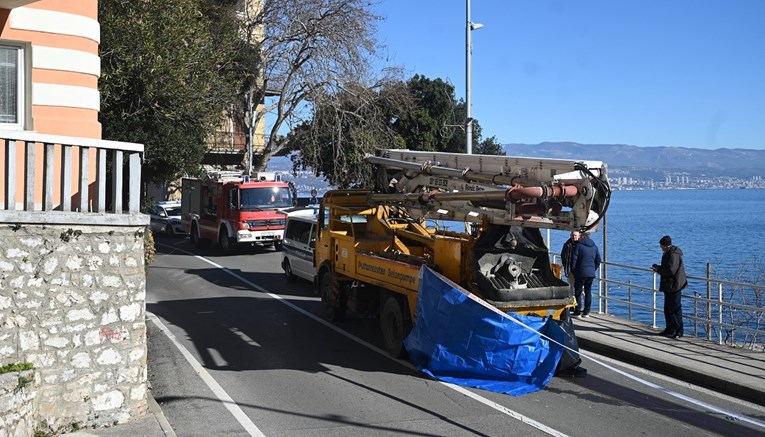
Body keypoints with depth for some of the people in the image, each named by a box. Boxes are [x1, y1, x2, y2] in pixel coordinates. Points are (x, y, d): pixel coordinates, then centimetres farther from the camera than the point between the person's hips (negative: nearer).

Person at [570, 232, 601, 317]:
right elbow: (598, 260, 15)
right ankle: (586, 312, 13)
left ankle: (577, 312, 0)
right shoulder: (594, 246, 11)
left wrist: (573, 271, 1)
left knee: (578, 292, 2)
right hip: (591, 274, 5)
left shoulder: (578, 245, -6)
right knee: (588, 292, 11)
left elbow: (573, 259, -8)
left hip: (580, 273, -5)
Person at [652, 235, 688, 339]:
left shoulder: (673, 254, -19)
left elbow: (670, 270, -24)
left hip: (674, 286, -11)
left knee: (675, 309, -5)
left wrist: (658, 269, -11)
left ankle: (678, 332, 0)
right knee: (668, 308, 16)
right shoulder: (669, 253, 14)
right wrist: (659, 267, 10)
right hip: (669, 286, 11)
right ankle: (670, 329, 25)